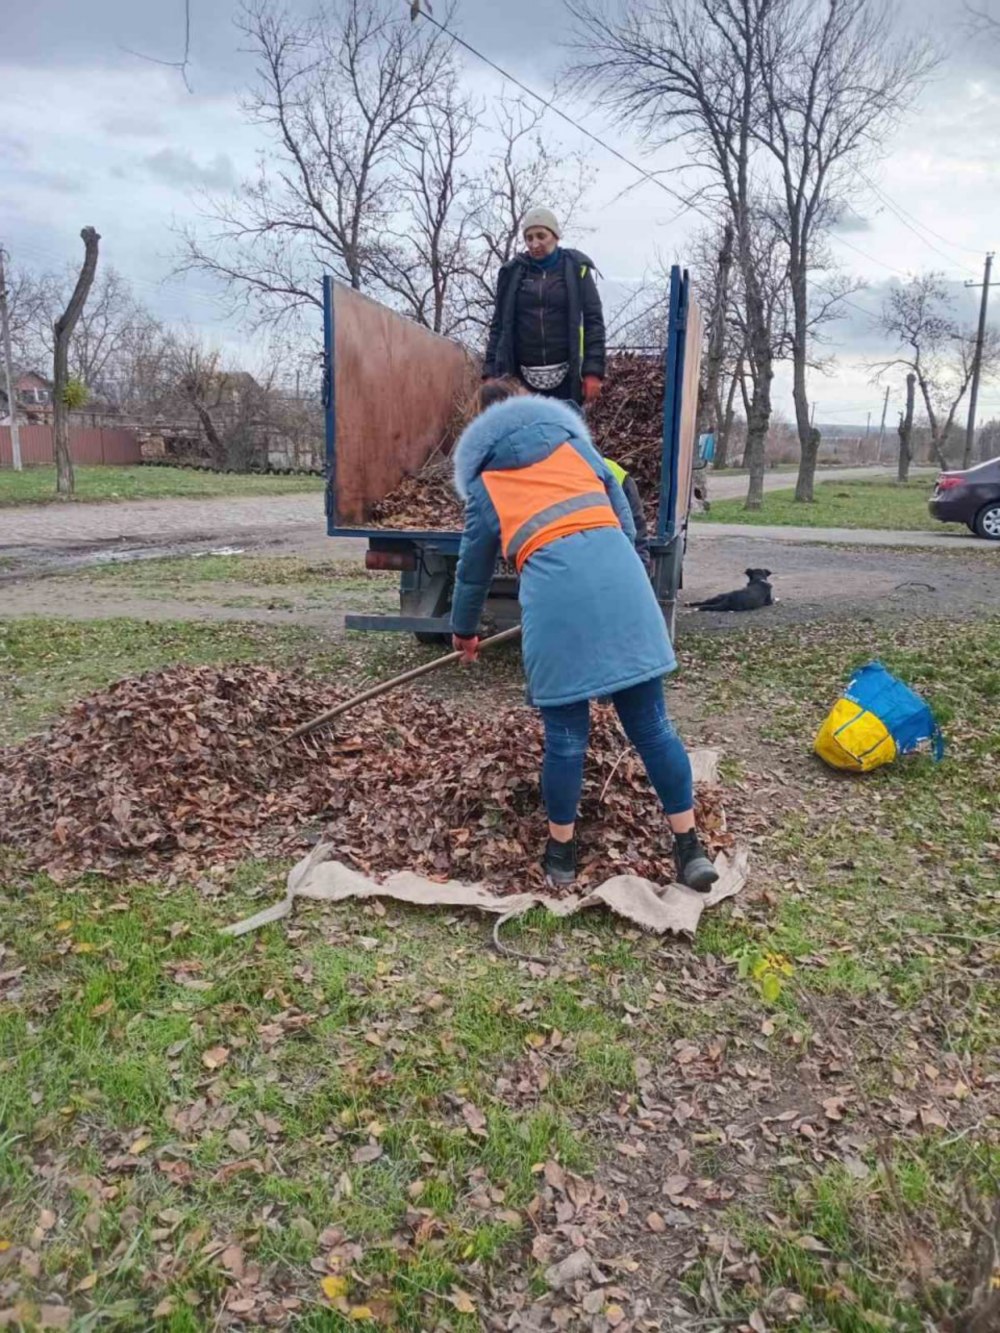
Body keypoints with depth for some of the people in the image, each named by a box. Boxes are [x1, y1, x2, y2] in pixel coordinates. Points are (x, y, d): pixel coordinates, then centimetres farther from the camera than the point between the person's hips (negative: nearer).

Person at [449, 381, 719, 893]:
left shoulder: (483, 483, 22)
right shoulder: (575, 443, 27)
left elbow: (474, 566, 30)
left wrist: (463, 630, 45)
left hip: (553, 586, -2)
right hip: (617, 571, 2)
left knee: (566, 733, 9)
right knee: (651, 723, 9)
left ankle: (561, 851, 25)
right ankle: (690, 848, 16)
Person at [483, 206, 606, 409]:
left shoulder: (576, 270, 4)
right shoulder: (513, 273, 9)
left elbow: (593, 320, 1)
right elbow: (499, 324, 11)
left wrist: (593, 370, -9)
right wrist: (491, 371, 2)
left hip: (565, 376, -1)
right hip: (524, 377, 2)